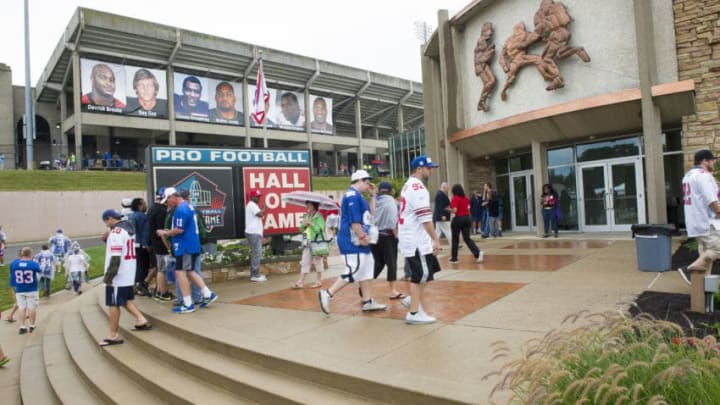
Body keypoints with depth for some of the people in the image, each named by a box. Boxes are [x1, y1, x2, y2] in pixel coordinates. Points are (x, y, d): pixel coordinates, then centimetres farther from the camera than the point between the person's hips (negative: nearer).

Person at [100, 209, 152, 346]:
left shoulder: (116, 232, -17)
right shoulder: (129, 229, 12)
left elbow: (115, 257, -21)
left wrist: (108, 276, -18)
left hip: (117, 276, -9)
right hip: (129, 274, 9)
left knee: (113, 304, 0)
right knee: (127, 299, 20)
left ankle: (114, 335, 6)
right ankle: (140, 320, 15)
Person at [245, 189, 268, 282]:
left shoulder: (250, 205, 22)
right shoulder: (252, 205, -11)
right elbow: (260, 214, -20)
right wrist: (263, 209, -3)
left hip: (254, 232, 11)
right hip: (254, 233, -11)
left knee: (255, 253, 13)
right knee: (257, 253, -10)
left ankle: (254, 274, 18)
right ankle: (255, 275, -9)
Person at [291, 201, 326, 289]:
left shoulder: (319, 216, -7)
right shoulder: (306, 216, 12)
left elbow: (319, 229, -16)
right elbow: (301, 230, 15)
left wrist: (311, 223, -17)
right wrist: (303, 225, -5)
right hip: (307, 242, 6)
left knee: (317, 262, 5)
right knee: (305, 262, 4)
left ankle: (318, 281, 16)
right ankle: (301, 282, 4)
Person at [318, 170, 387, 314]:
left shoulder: (358, 195, 18)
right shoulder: (352, 195, -15)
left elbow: (370, 213, 22)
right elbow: (354, 220, -22)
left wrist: (372, 195, 17)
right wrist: (362, 236, -18)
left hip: (357, 241, 11)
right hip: (352, 241, -11)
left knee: (367, 269, 14)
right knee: (353, 271, -13)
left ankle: (367, 302, 21)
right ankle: (327, 294, -6)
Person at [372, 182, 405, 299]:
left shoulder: (374, 201, 7)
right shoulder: (390, 201, -7)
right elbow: (392, 222, -14)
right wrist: (396, 235, -7)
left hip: (375, 235, 5)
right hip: (387, 235, -5)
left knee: (378, 263, 15)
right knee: (391, 263, 2)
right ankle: (393, 291, 7)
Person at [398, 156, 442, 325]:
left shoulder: (408, 186, 16)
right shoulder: (418, 187, -15)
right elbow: (425, 218, -22)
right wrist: (436, 239, -19)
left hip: (412, 238, 10)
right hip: (416, 240, -10)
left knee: (427, 272, 17)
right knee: (421, 274, -4)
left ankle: (413, 299, 22)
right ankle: (414, 313, 3)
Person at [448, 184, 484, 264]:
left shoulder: (455, 198, -11)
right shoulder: (466, 198, 8)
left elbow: (454, 210, -17)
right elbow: (469, 208, 10)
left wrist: (449, 209, 0)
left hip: (458, 219, -5)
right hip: (466, 218, 5)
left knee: (455, 239, 7)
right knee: (467, 238, 7)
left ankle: (454, 258, 15)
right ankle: (478, 252, -13)